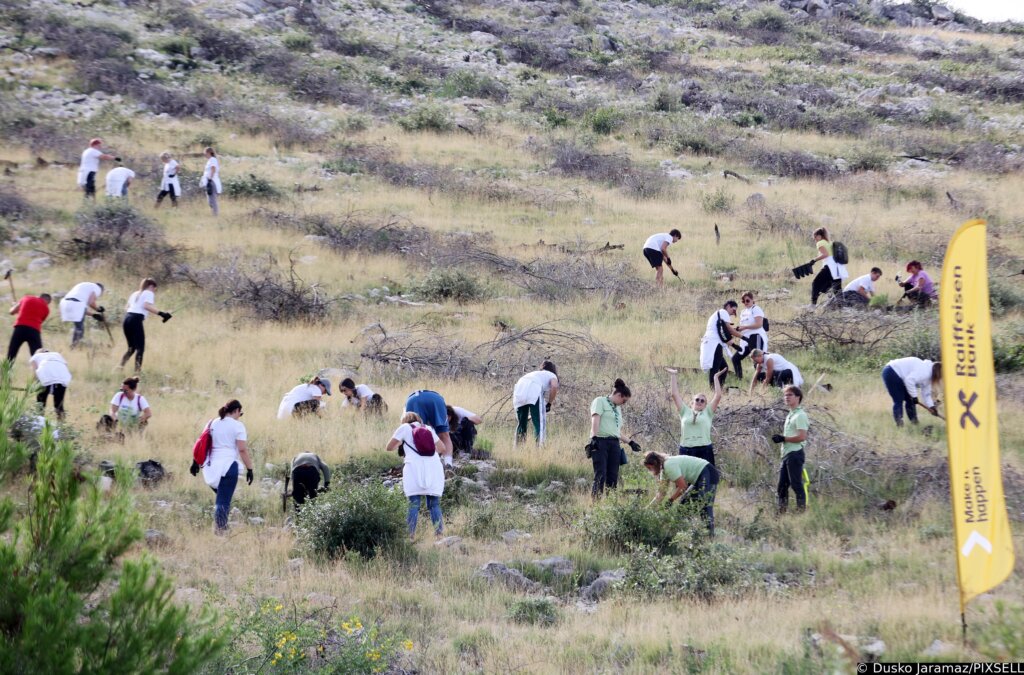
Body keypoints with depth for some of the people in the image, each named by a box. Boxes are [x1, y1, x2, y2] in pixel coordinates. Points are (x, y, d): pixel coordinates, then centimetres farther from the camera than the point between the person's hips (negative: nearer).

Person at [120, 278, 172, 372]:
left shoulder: (135, 294, 27)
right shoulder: (149, 293, 5)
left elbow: (126, 308, 23)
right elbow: (147, 306, -15)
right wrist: (161, 313, -21)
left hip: (127, 318, 8)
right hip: (136, 320, -8)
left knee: (131, 347, 16)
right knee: (140, 347, -7)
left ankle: (120, 367, 3)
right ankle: (137, 370, -17)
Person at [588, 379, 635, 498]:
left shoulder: (618, 409, 25)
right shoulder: (600, 401, 3)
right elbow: (595, 421, -11)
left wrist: (630, 442, 24)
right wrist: (594, 438, -24)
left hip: (614, 444, 7)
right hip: (601, 442, -7)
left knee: (613, 477, 1)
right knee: (600, 475, -15)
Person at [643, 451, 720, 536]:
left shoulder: (669, 466, -17)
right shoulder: (664, 472, 14)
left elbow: (683, 486, -19)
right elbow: (661, 493, 16)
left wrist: (670, 500, -8)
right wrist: (648, 507, 12)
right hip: (699, 479, 11)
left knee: (704, 506, -18)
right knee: (685, 502, 12)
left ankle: (710, 534, -24)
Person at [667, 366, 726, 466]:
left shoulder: (707, 413, 11)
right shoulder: (685, 412, 15)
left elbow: (718, 396, 5)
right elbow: (675, 394, 13)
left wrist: (716, 378, 8)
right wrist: (673, 376, 15)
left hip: (704, 451, -2)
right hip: (686, 451, 2)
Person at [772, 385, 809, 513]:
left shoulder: (800, 415, -11)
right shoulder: (790, 415, 19)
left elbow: (802, 436, -20)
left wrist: (783, 438, -15)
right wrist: (781, 441, 4)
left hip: (795, 453, -10)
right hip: (787, 454, 10)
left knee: (796, 484, -8)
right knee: (782, 485, 10)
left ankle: (802, 510, -6)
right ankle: (782, 511, 15)